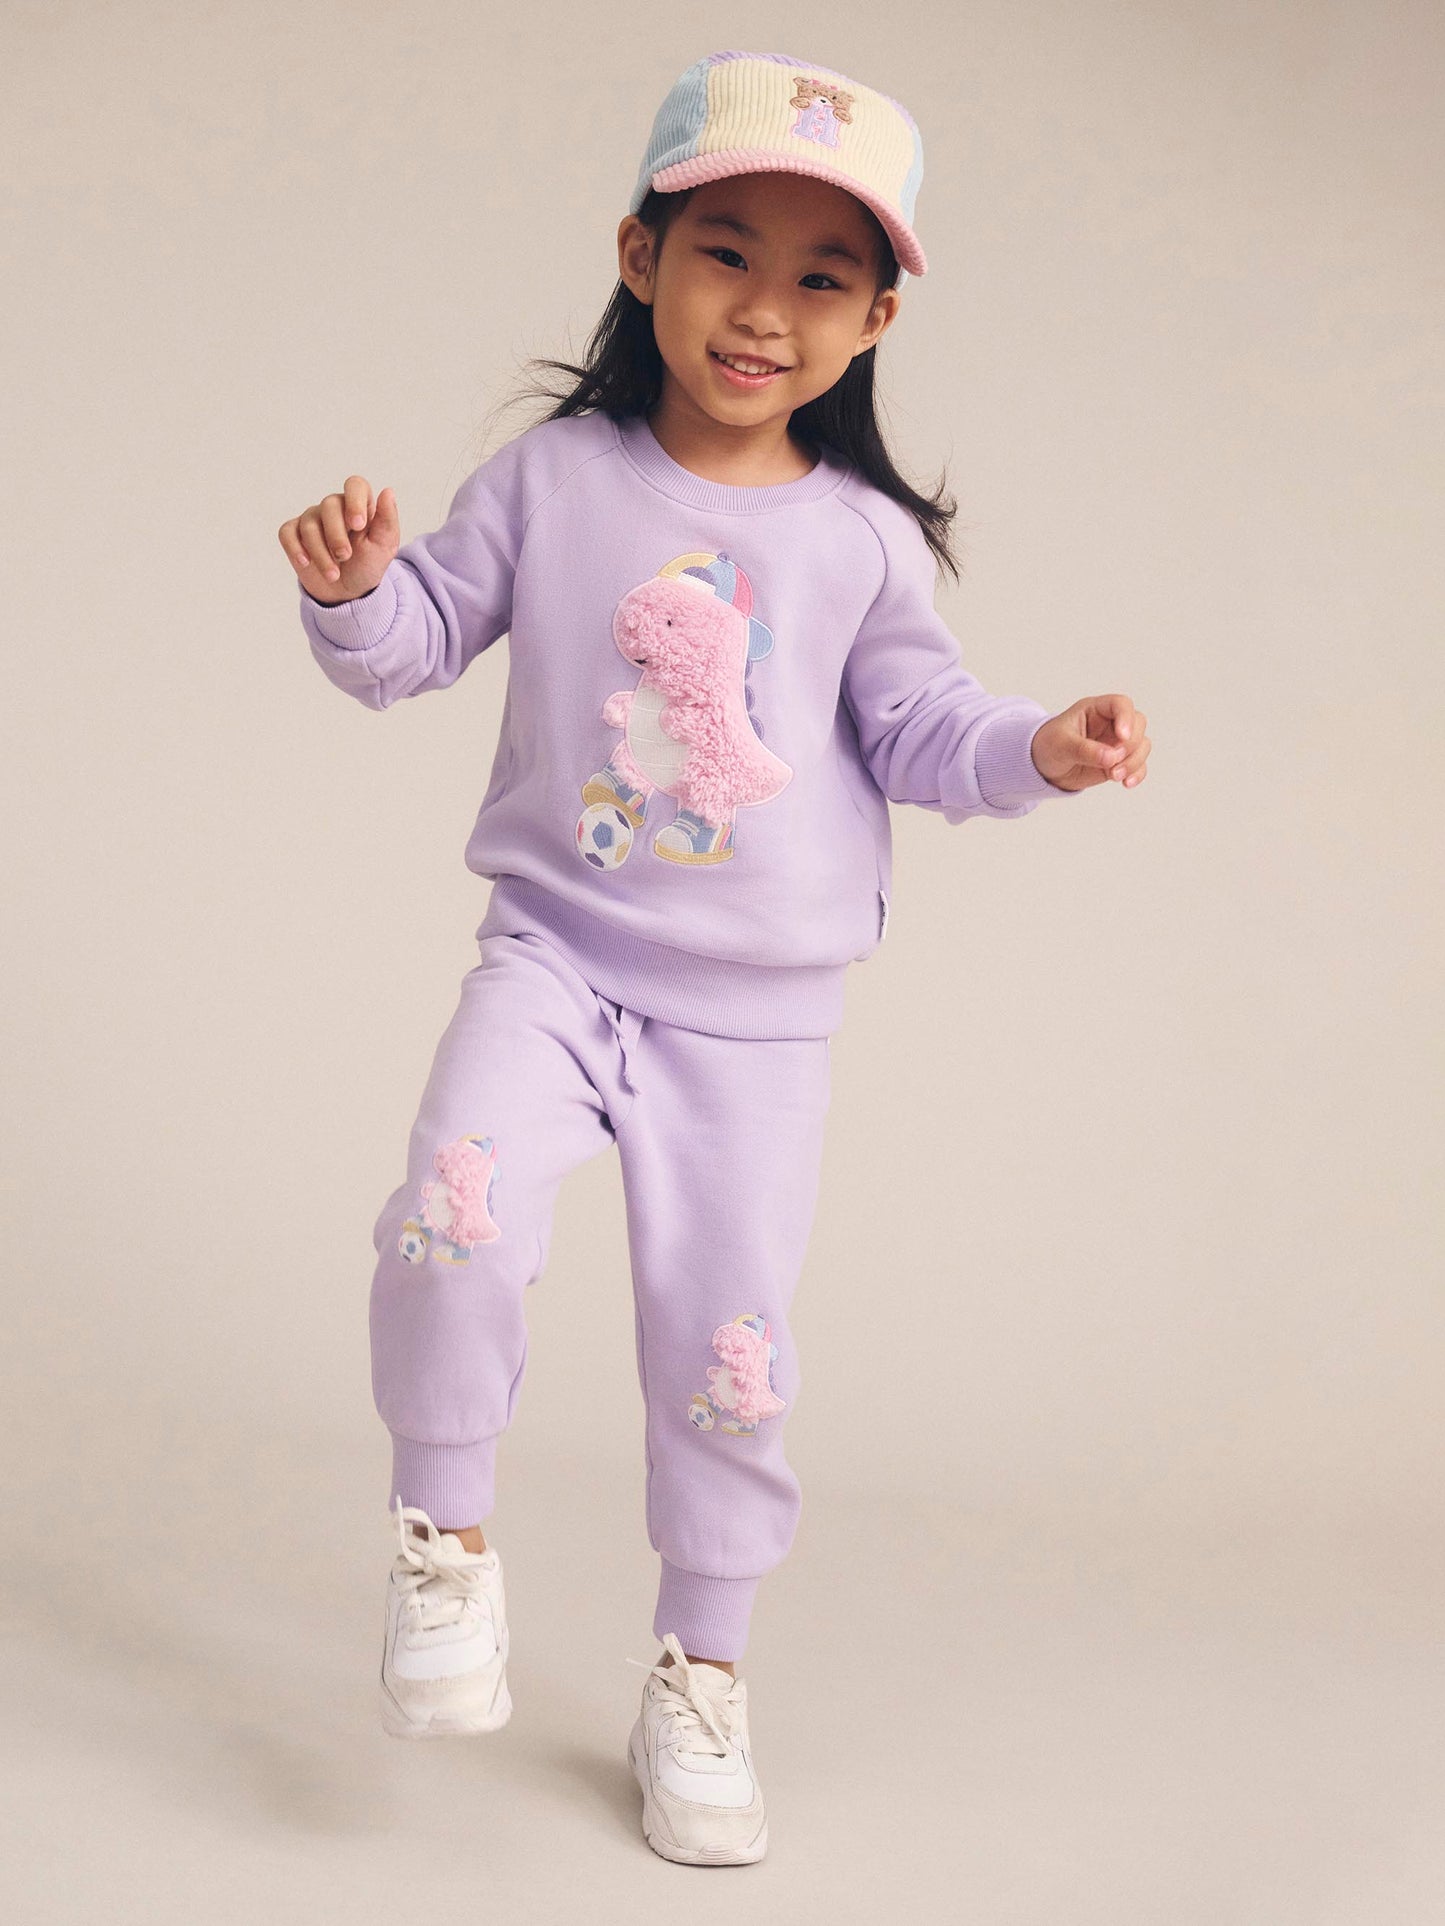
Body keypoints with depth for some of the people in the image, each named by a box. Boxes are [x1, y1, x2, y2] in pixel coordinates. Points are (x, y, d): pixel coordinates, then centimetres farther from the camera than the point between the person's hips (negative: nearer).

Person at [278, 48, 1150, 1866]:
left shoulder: (864, 540, 1)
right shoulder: (552, 478, 1)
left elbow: (917, 727, 4)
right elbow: (418, 641, 4)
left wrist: (1041, 748, -15)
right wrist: (355, 585, -18)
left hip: (757, 1005, 1)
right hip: (555, 948, 0)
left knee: (726, 1341, 3)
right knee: (454, 1214, -26)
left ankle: (700, 1676, 23)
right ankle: (445, 1528, 1)